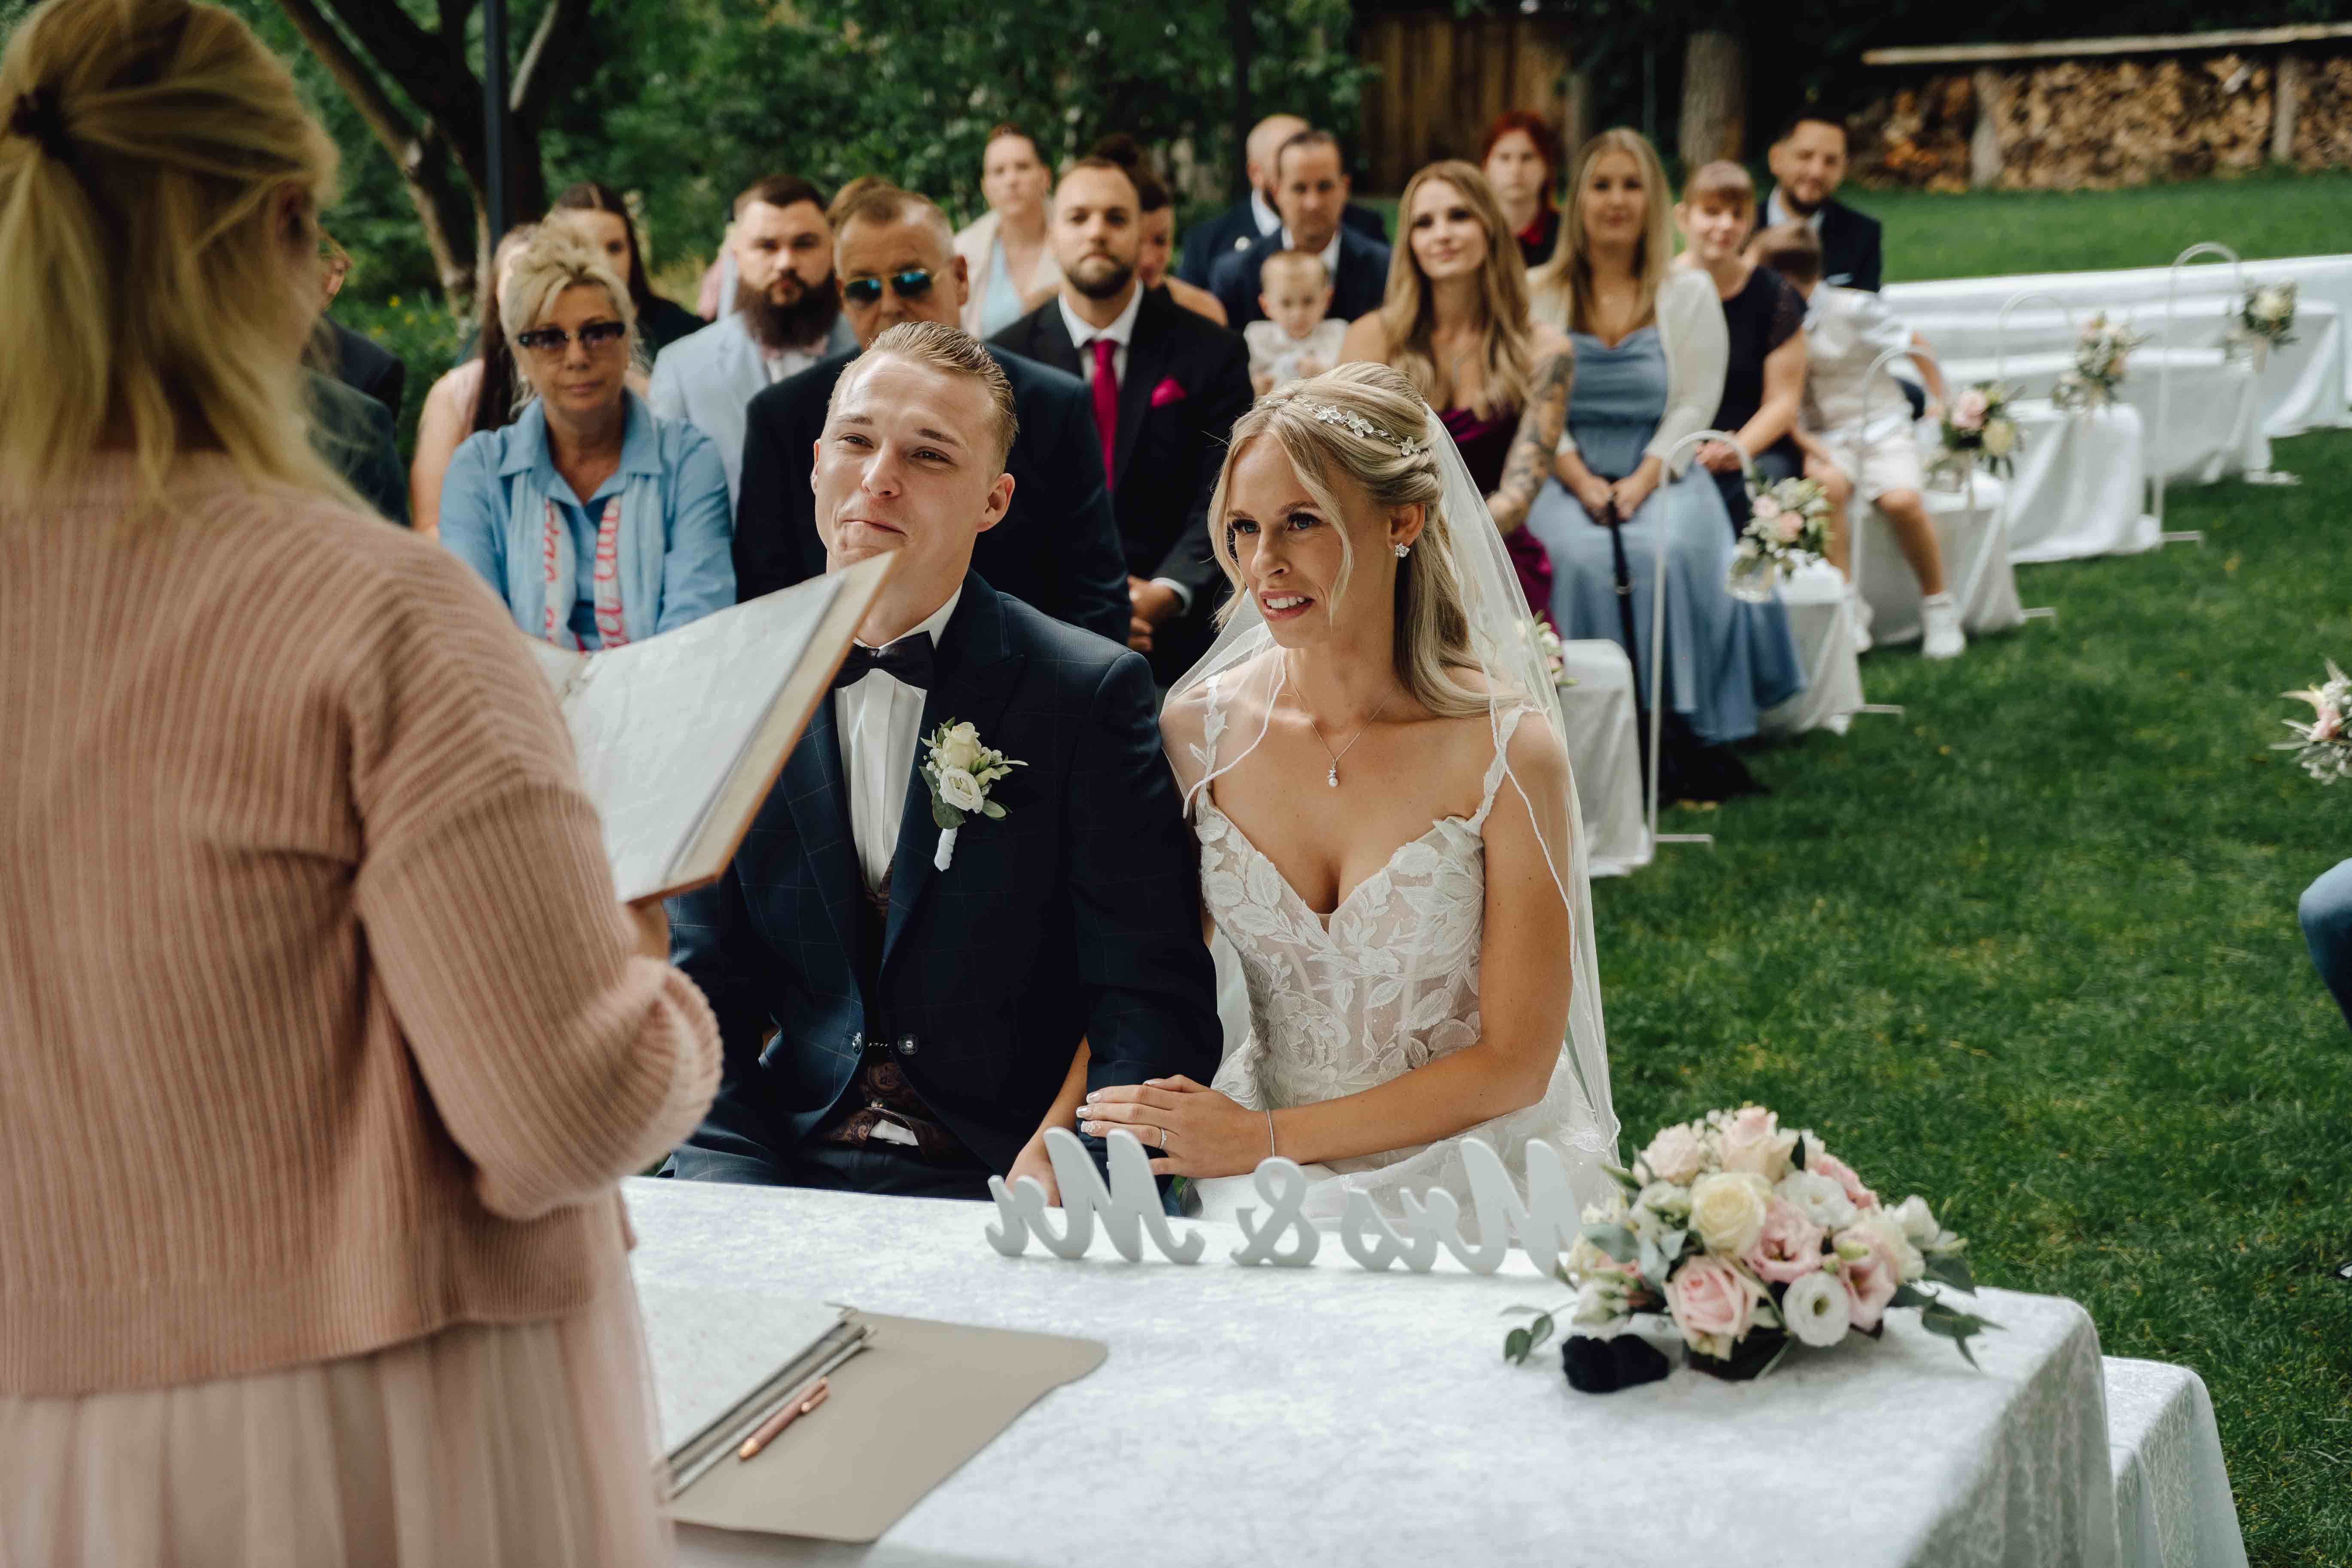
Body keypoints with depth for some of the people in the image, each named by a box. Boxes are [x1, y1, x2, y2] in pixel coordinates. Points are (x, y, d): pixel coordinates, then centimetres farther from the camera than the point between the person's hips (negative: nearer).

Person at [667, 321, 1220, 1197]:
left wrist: (1045, 1180, -21)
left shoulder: (1093, 693, -3)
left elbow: (1154, 1004, -5)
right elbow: (704, 996, 8)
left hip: (997, 1179, -2)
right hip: (784, 1171, 2)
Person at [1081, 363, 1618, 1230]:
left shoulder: (1507, 752, -14)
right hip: (1261, 1181, 3)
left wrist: (1265, 1138, -13)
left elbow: (1514, 1062, -10)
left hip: (1468, 1168, -3)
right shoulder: (1200, 729, -4)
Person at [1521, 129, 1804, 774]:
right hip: (1566, 474, 0)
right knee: (1580, 558, -32)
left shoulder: (1690, 293, 10)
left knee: (1667, 552, -32)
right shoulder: (1538, 295, 9)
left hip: (1662, 472, 0)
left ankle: (1675, 733, -23)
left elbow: (1695, 405, 3)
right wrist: (1581, 481, -12)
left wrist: (1644, 479, -12)